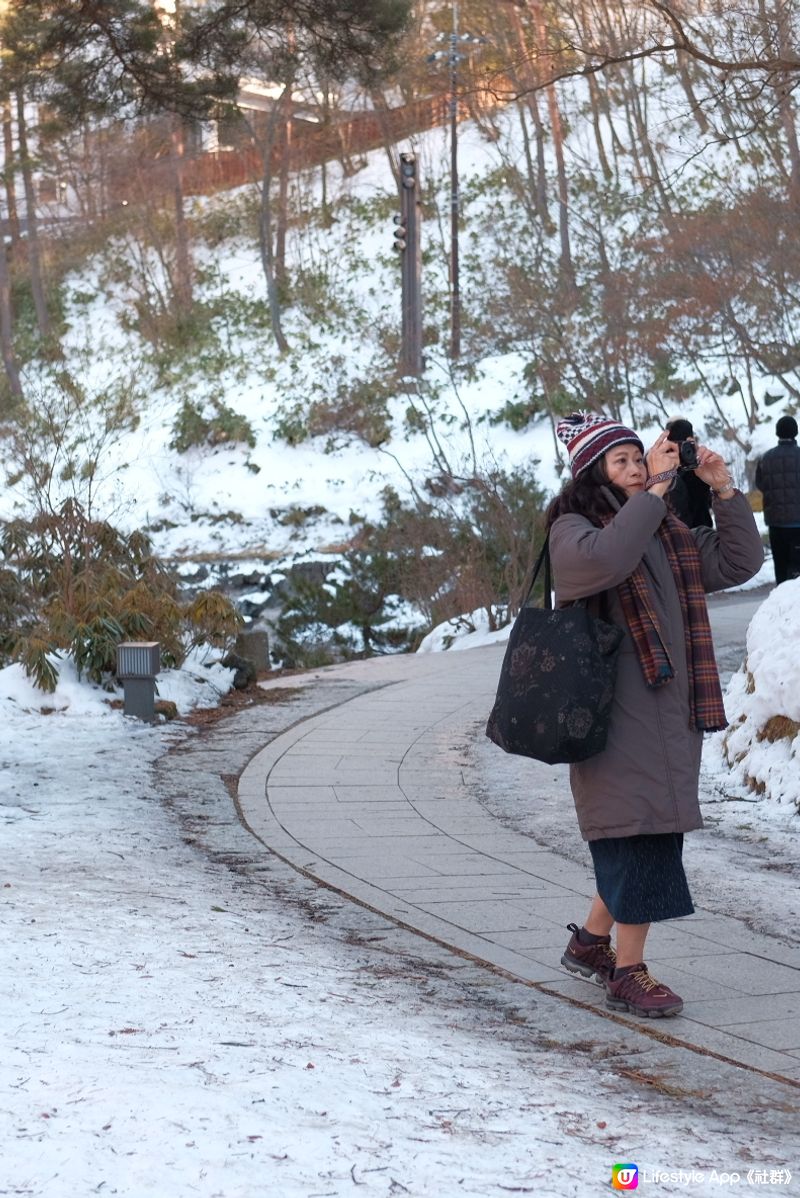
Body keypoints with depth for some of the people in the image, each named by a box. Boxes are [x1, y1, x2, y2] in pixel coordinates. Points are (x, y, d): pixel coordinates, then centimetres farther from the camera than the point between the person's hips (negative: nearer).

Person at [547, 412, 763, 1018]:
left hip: (673, 711, 7)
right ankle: (629, 975, -2)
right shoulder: (573, 529, -4)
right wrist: (654, 489, -22)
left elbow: (738, 562, 15)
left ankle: (592, 942, 28)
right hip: (617, 713, -7)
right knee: (639, 833, -9)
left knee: (650, 834, 11)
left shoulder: (670, 532, 17)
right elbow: (606, 559, -27)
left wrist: (725, 490, 6)